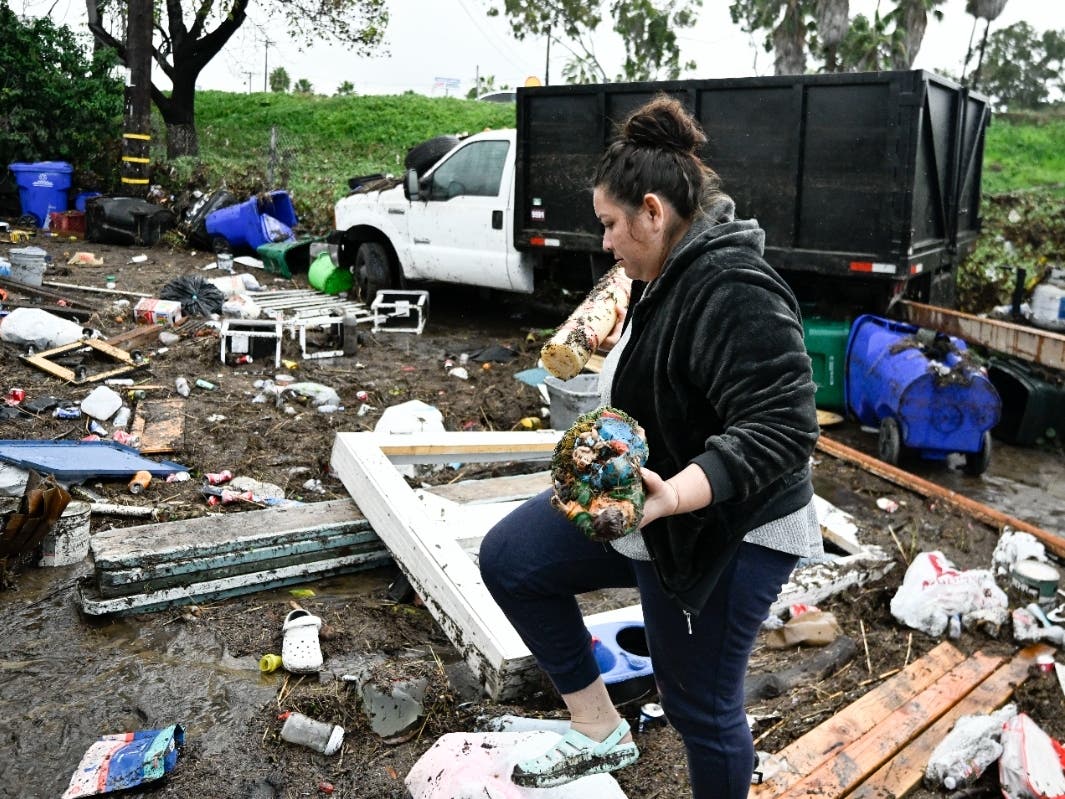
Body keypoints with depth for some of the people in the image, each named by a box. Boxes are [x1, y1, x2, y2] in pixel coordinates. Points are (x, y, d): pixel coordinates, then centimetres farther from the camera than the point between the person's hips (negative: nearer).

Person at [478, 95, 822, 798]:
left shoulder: (734, 293, -26)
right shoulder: (669, 277, 6)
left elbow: (783, 427, -33)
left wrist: (672, 496, -43)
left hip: (723, 537, -10)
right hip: (639, 506, 10)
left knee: (700, 705, 8)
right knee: (509, 558, 6)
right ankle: (600, 732, 16)